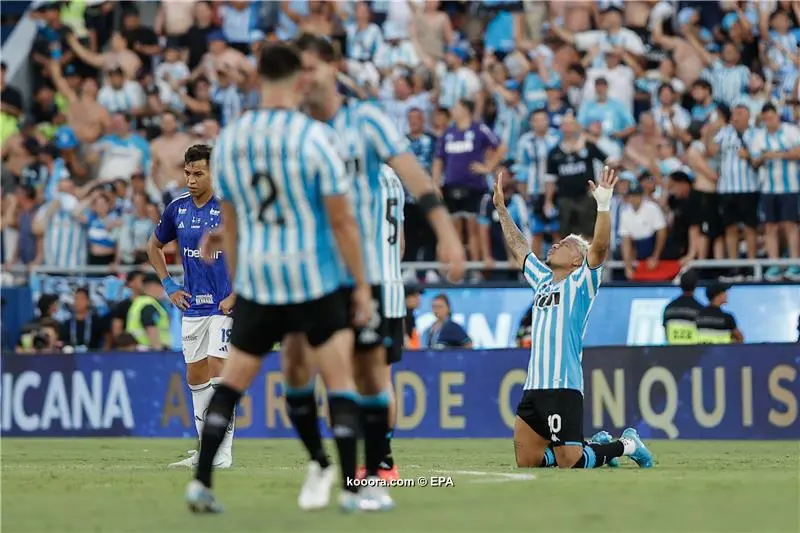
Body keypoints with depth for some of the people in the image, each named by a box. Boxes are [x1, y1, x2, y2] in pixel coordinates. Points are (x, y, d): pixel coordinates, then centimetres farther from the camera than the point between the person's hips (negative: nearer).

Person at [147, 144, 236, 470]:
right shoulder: (177, 209, 6)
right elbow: (154, 246, 23)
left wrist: (236, 295, -14)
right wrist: (169, 286, 13)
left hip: (224, 305, -6)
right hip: (192, 306, 6)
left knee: (217, 371, -12)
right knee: (195, 377, 8)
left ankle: (223, 452, -10)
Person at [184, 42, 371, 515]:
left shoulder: (228, 139, 3)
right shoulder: (313, 136, -12)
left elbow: (232, 222, 12)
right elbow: (341, 219, -12)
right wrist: (362, 286, -5)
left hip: (256, 279, 4)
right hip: (317, 279, -4)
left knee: (232, 381, 12)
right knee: (340, 379, 2)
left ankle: (201, 482, 7)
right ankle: (351, 488, -2)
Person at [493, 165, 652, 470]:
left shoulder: (580, 283, -1)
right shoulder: (543, 280, 19)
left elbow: (599, 247, -17)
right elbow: (518, 248, 32)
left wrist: (603, 204, -26)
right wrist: (501, 209, 31)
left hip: (564, 388, -8)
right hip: (534, 387, 8)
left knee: (569, 464, -12)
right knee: (526, 462, 5)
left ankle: (627, 445, 13)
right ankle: (597, 445, 23)